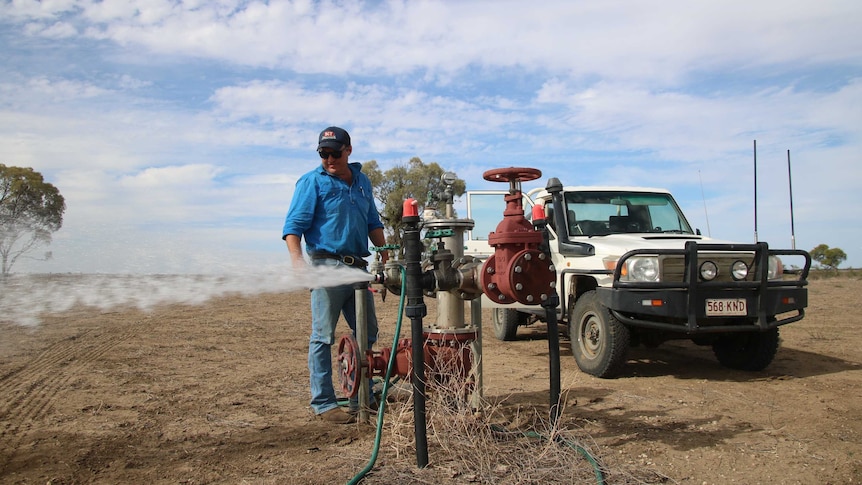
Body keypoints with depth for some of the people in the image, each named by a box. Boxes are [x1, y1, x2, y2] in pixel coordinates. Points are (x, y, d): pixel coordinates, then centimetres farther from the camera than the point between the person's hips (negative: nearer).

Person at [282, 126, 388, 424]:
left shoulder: (362, 181, 17)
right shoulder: (312, 182, -1)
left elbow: (373, 222, 25)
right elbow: (293, 226, -9)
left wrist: (385, 252, 13)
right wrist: (297, 260, -24)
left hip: (358, 267, 7)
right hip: (327, 265, -7)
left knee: (367, 333, 12)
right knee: (323, 337, -3)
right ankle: (323, 404, 4)